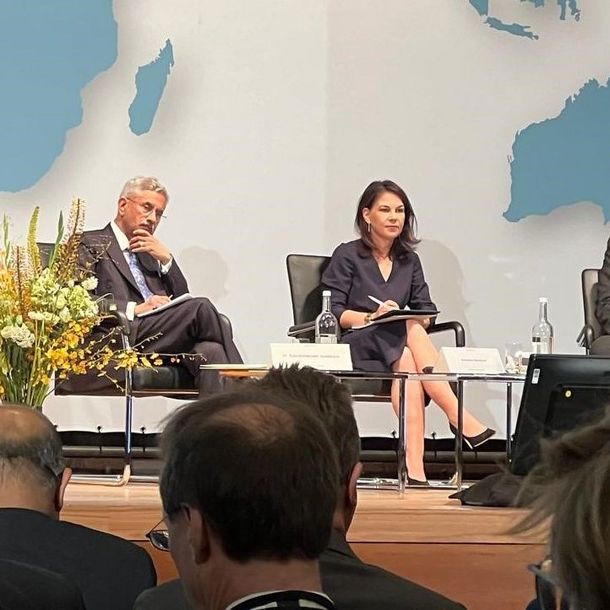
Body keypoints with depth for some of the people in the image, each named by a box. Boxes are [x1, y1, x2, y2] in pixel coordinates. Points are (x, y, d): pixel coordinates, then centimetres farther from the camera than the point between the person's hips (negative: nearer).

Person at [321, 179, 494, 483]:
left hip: (398, 350, 4)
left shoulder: (409, 261, 19)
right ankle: (459, 418, -43)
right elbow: (332, 313, -4)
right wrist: (373, 316, -19)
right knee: (410, 331, -35)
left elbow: (426, 310, 13)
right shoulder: (347, 256, 5)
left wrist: (420, 320, -11)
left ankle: (414, 466, -49)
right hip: (355, 347, -4)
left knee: (407, 363, -36)